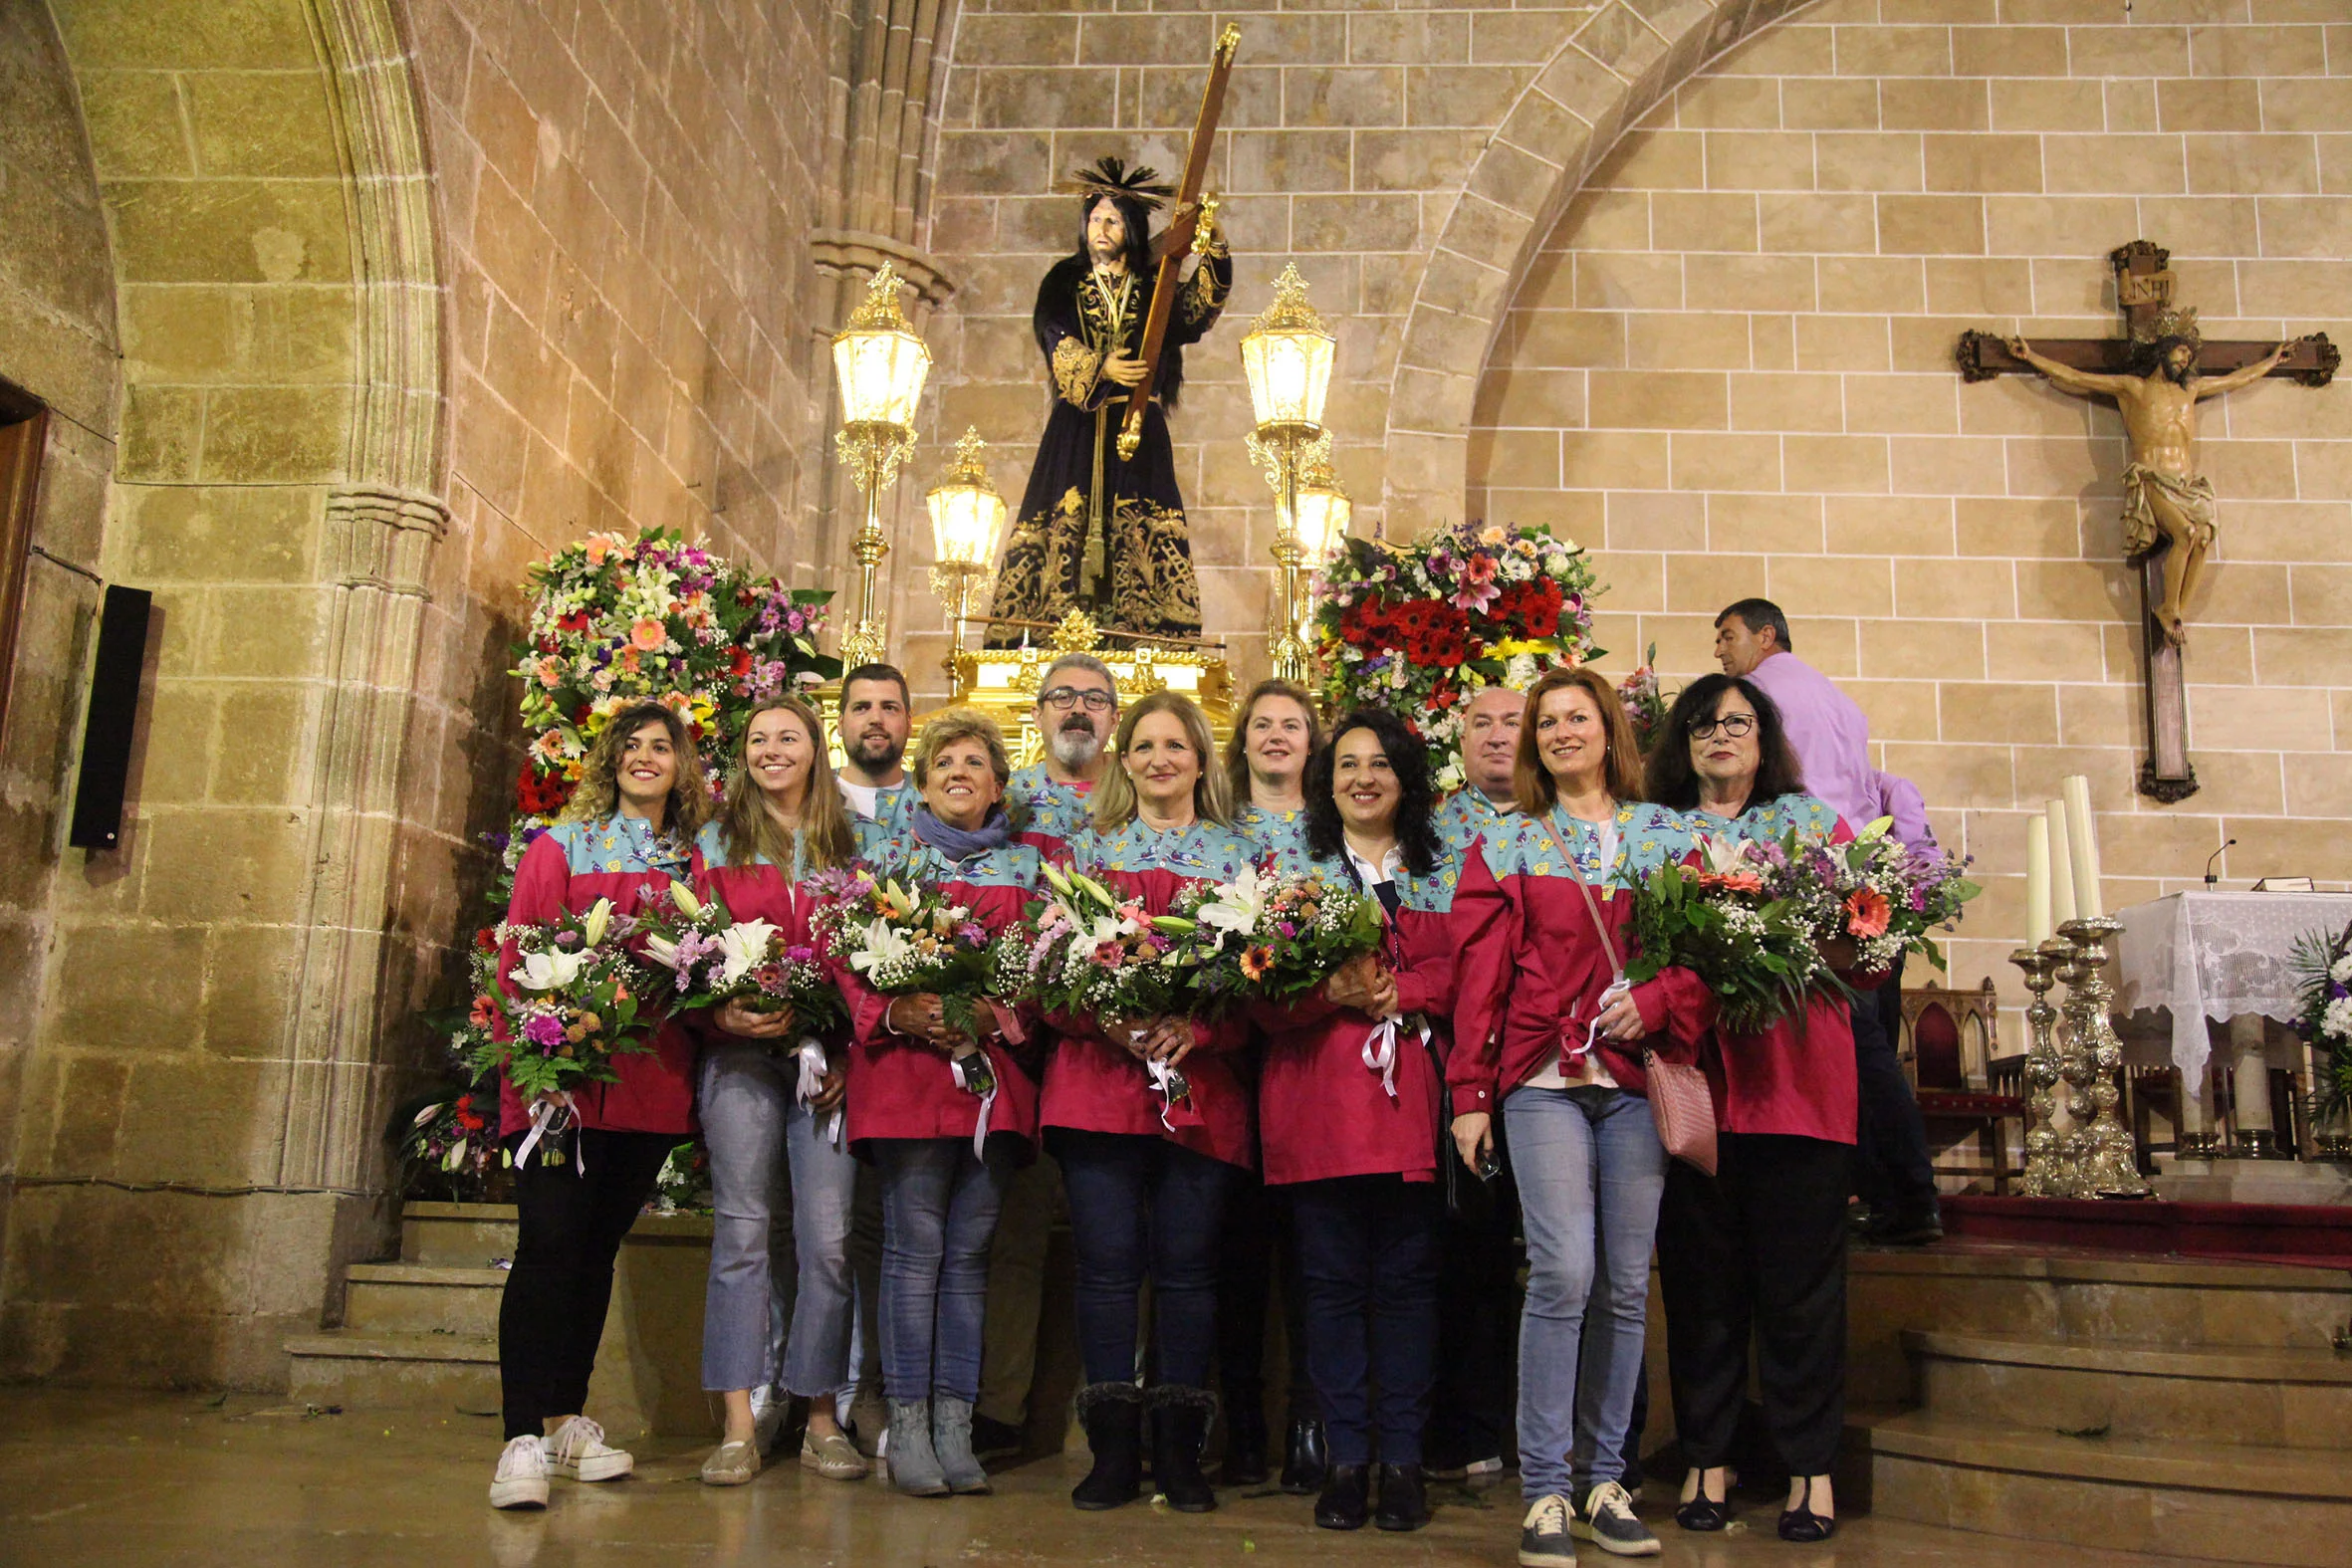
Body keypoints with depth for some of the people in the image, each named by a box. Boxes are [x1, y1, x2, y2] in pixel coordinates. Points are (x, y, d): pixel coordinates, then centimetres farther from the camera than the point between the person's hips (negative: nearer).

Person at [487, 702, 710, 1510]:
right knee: (548, 1245, -9)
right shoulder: (559, 848, 6)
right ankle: (524, 1438, -5)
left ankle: (566, 1419, 21)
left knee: (598, 1248, 11)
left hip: (653, 1083, 3)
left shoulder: (692, 861, 13)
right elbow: (517, 963, 0)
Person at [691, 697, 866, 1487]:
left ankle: (822, 1416, 10)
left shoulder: (847, 846, 14)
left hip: (827, 1058, 1)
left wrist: (849, 1051, -3)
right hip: (740, 1056, -1)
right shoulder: (717, 842, 12)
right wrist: (724, 1012, -13)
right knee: (741, 1233, -1)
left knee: (828, 1237, -2)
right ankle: (739, 1425, 4)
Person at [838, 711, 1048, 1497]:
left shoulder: (1024, 867, 14)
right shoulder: (891, 858, 10)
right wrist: (898, 1014, -13)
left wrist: (996, 1016, -10)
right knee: (915, 1248, -4)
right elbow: (849, 961, 4)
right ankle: (907, 1425, 4)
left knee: (969, 1251, 5)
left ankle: (955, 1424, 12)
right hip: (904, 1070, -2)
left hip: (996, 1073, 2)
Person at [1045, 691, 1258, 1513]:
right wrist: (1109, 1019, -11)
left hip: (1202, 1080, 0)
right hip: (1099, 1071, 0)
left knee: (1186, 1261, 2)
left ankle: (1179, 1450, 12)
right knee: (1108, 1259, -2)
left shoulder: (1238, 852, 12)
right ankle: (1113, 1450, 7)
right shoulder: (1089, 848, 14)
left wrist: (1197, 1029, -12)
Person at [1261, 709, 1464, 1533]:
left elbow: (1461, 973, 1)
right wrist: (1330, 990, -15)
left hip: (1409, 1092, 0)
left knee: (1407, 1277, 3)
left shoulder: (1442, 872, 14)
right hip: (1314, 1094, 0)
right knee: (1332, 1278, 2)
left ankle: (1402, 1457, 11)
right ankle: (1345, 1457, 11)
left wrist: (1394, 992, -14)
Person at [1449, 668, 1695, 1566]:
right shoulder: (1512, 845, 8)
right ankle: (1545, 1489, -1)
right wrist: (1469, 1093, 0)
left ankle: (1602, 1480, 16)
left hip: (1638, 1080, 2)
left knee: (1625, 1283, 4)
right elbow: (1483, 975, 5)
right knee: (1563, 1273, -11)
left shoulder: (1666, 835, 12)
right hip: (1543, 1079, -2)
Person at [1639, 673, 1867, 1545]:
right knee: (1699, 1275, 6)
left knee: (1799, 1273, 2)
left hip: (1796, 1076, 0)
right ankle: (1707, 1458, 17)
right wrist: (1657, 999, -14)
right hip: (1688, 1076, 1)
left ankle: (1810, 1465, 14)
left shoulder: (1813, 822, 12)